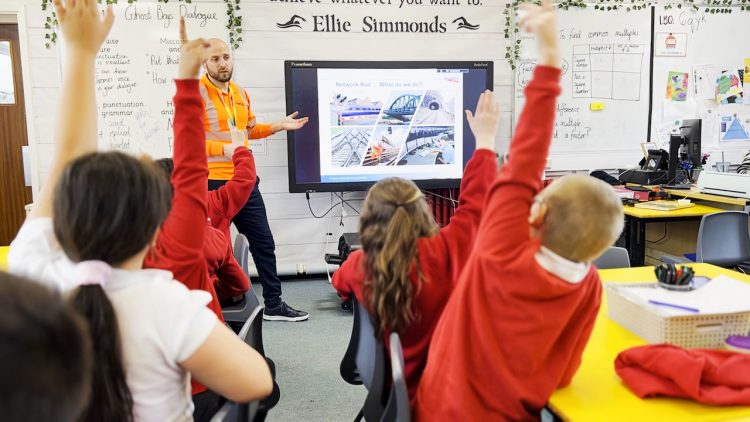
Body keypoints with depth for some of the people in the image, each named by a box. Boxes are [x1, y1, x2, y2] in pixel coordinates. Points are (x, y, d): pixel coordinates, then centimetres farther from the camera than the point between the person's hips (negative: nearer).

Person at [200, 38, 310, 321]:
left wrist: (279, 126, 12)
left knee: (264, 242, 11)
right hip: (213, 183, -7)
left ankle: (274, 304, 24)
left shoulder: (241, 93, 12)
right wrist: (225, 149, -30)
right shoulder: (196, 94, -11)